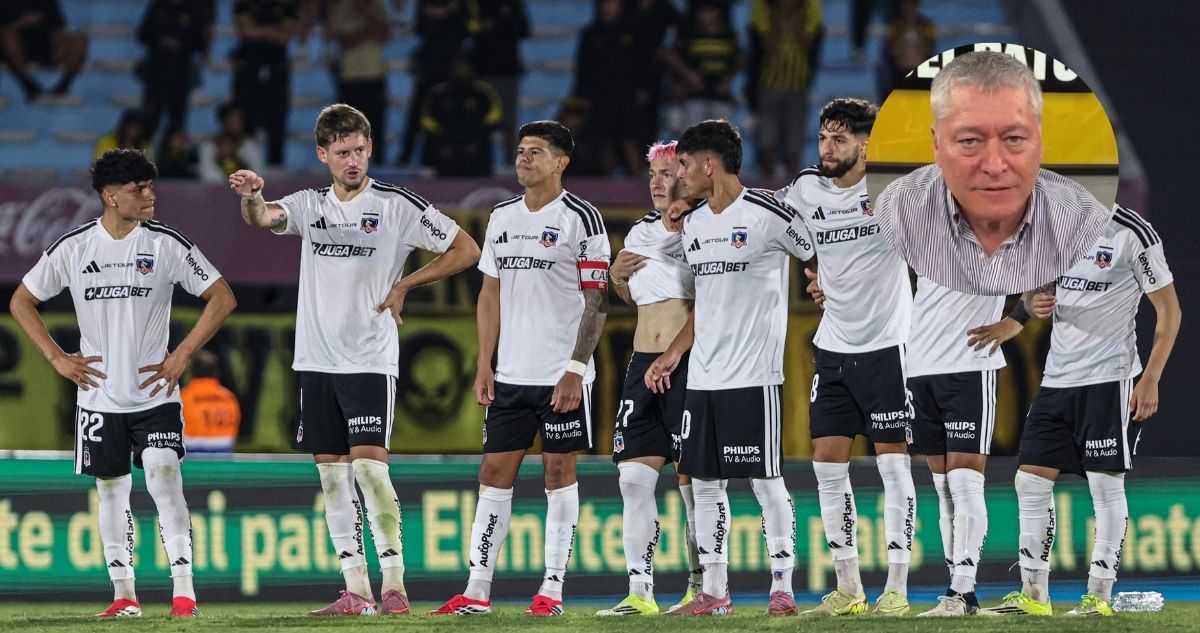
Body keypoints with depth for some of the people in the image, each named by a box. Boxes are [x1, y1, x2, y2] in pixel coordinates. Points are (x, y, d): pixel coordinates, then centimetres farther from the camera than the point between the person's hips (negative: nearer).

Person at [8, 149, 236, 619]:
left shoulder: (167, 244, -5)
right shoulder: (73, 248, -1)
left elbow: (222, 298, -3)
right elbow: (21, 302, 9)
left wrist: (181, 355, -8)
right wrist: (57, 359, 0)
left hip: (155, 393, -2)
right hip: (99, 396, 2)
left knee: (164, 480, -14)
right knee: (112, 491, 6)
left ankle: (183, 591, -12)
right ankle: (124, 595, 14)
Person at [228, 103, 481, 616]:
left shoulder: (396, 205, -2)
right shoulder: (310, 205, 10)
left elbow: (466, 250, 0)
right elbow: (262, 217, -8)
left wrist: (404, 285, -6)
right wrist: (252, 196, -32)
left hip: (370, 358, -5)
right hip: (316, 359, 5)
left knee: (368, 465, -15)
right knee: (332, 474, 4)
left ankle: (394, 584, -11)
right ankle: (356, 592, 8)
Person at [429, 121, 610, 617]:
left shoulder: (581, 218, -5)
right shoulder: (502, 218, 12)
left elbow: (596, 301, -7)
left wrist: (575, 369, -14)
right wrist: (484, 363, 8)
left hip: (561, 375, -6)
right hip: (510, 373, 6)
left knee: (559, 471, -1)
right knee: (494, 473, 3)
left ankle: (552, 589, 3)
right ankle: (477, 590, 4)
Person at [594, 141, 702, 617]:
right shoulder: (641, 233, 15)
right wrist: (616, 277, 8)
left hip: (691, 363, -6)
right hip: (643, 364, 7)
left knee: (693, 480, -3)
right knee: (633, 477, 0)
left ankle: (701, 587, 6)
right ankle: (639, 591, 2)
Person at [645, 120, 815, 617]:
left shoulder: (766, 214, -10)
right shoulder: (692, 226, 14)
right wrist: (675, 352, 19)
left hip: (755, 375, -7)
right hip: (703, 376, 7)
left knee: (765, 480, -4)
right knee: (704, 481, 6)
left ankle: (782, 589, 2)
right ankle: (714, 593, 11)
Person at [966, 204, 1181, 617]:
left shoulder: (1133, 234, -11)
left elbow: (1169, 310, -7)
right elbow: (1034, 292, 22)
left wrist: (1150, 380, -13)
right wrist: (1033, 307, -3)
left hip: (1109, 379, -7)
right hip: (1056, 377, 7)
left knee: (1106, 484, -3)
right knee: (1031, 481, 4)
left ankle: (1099, 596, 4)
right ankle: (1033, 595, 10)